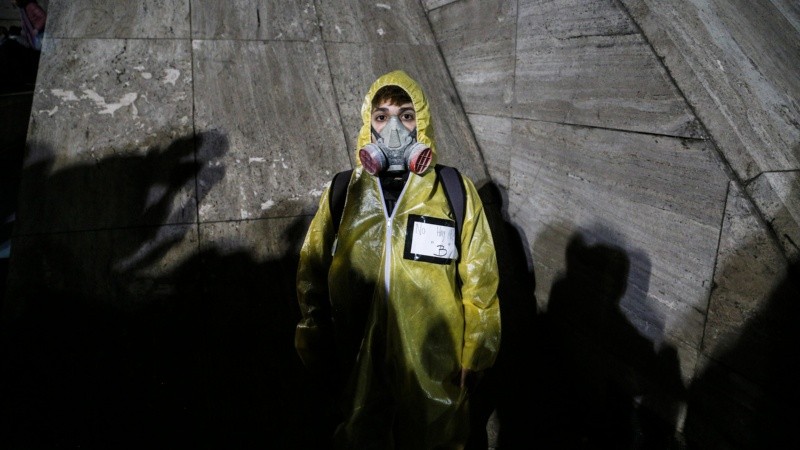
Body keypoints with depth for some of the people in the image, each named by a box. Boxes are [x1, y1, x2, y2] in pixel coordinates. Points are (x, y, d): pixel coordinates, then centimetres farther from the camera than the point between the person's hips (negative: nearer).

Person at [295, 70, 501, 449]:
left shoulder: (456, 192, -8)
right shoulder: (342, 193, -3)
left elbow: (478, 283, -4)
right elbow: (313, 280, 2)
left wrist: (472, 359, 0)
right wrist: (319, 355, 5)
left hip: (435, 372, -1)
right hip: (359, 369, 2)